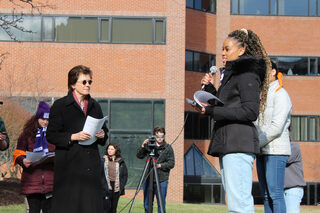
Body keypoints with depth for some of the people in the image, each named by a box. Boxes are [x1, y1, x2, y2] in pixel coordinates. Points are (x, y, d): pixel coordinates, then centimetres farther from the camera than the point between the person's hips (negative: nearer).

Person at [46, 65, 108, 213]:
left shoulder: (94, 106, 16)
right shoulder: (60, 105, 0)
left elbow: (104, 130, 25)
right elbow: (51, 135, -4)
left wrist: (102, 135, 1)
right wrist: (73, 137, -17)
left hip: (91, 165, 5)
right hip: (68, 165, -4)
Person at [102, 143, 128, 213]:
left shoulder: (121, 162, 7)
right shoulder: (103, 160, 3)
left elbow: (125, 175, 10)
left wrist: (121, 186, 0)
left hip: (116, 189, 2)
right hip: (106, 188, -2)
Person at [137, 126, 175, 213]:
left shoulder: (168, 148, 2)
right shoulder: (149, 146, 9)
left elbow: (171, 164, -3)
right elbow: (139, 156, 3)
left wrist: (160, 165, -17)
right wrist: (143, 146, -12)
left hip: (161, 180, -3)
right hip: (148, 179, 3)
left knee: (161, 204, -1)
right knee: (147, 204, 8)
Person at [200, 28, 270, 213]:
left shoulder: (247, 73, -6)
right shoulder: (232, 74, 23)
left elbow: (251, 112, -16)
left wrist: (212, 111, -14)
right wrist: (210, 88, 11)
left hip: (239, 142, -10)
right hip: (228, 143, 10)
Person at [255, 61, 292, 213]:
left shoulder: (280, 95, -6)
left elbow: (277, 127, -16)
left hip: (276, 151, -8)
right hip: (262, 151, 8)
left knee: (275, 193, -12)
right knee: (266, 195, 5)